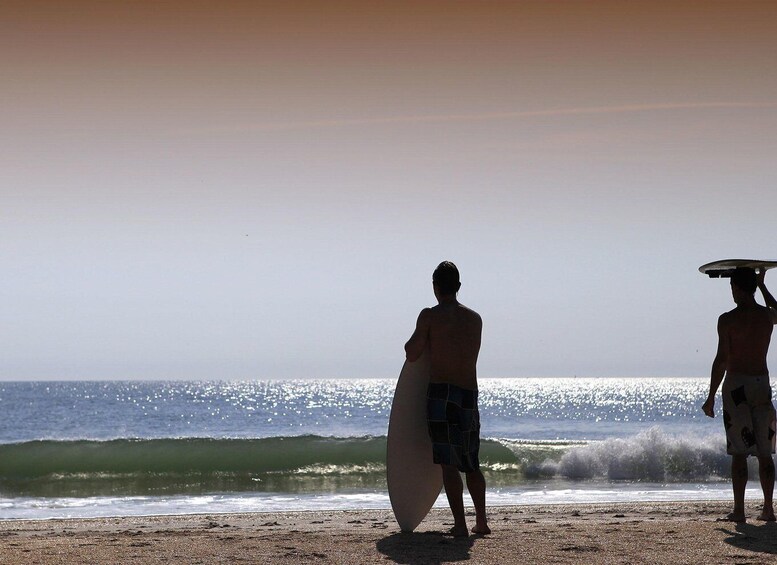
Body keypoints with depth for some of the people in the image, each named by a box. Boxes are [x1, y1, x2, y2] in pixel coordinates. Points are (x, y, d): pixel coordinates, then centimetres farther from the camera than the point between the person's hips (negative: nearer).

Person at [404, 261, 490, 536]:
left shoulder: (430, 316, -5)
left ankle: (460, 523, -10)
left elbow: (412, 354, -2)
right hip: (470, 397, 5)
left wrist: (418, 336, 18)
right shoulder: (475, 319, 10)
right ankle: (481, 521, 20)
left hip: (441, 393, -5)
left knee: (448, 463, -4)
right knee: (471, 463, 17)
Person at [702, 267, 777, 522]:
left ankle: (739, 510, -4)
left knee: (739, 452, -3)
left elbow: (722, 360, -11)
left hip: (736, 386, -4)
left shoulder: (728, 319, -10)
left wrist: (711, 396, -5)